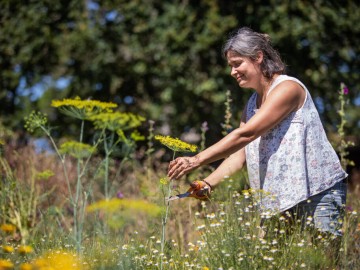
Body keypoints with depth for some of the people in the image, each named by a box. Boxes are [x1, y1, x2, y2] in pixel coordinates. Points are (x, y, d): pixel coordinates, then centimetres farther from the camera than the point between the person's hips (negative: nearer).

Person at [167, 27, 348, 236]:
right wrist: (208, 184, -10)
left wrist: (197, 161, -23)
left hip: (320, 193, -8)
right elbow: (239, 155, 6)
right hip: (284, 199, 8)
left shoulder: (287, 88, -12)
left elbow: (245, 135, -21)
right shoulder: (253, 104, 16)